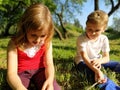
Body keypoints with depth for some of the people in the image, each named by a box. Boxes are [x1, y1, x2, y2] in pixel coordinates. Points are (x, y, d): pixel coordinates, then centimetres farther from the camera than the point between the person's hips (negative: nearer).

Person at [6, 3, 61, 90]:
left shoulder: (46, 42, -12)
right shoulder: (15, 43, -20)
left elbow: (49, 63, -16)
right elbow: (11, 73, -28)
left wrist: (50, 79, -41)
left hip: (39, 70, 2)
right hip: (22, 72, -2)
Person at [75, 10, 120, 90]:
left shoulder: (104, 39, -9)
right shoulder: (81, 38, -23)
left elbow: (106, 57, -10)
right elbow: (84, 57, -33)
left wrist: (100, 61, -37)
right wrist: (97, 70, -48)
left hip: (96, 61, 6)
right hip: (83, 62, -5)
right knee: (92, 72, -38)